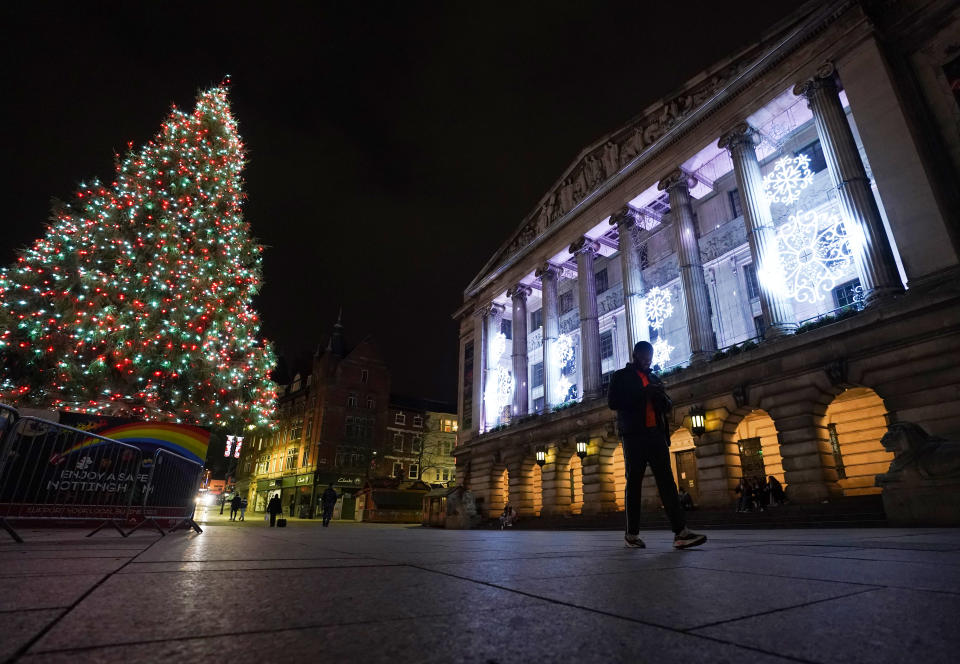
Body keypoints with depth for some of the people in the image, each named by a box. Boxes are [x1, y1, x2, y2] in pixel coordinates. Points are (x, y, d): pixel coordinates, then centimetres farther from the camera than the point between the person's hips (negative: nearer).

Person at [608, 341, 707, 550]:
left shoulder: (654, 379, 24)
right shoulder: (622, 376, 9)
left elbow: (667, 407, 23)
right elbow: (613, 402, -5)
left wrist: (661, 396, -1)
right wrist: (642, 393, -13)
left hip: (656, 434, 5)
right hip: (634, 434, -4)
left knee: (667, 480, -6)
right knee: (634, 483, -2)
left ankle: (680, 532, -11)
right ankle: (632, 534, 4)